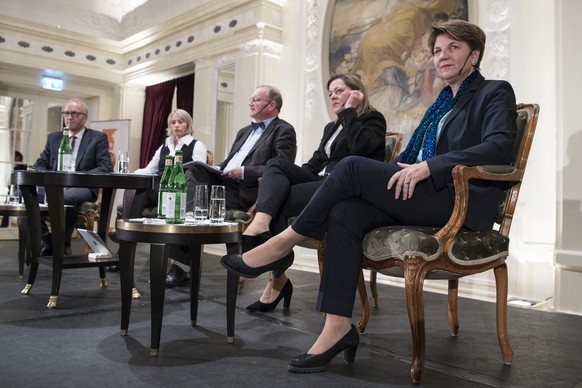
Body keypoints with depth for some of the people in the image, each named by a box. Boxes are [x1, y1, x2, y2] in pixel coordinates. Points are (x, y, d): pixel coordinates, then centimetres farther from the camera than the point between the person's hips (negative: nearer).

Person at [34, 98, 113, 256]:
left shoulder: (98, 138, 7)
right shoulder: (53, 137, 20)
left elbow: (106, 167, -4)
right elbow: (40, 164, 18)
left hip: (83, 187, -4)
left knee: (66, 197, -37)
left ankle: (63, 244, -14)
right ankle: (47, 241, -7)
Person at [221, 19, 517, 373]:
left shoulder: (496, 93, 6)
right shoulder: (442, 103, 28)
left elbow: (499, 146, -15)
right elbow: (411, 156, 23)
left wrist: (429, 166, -23)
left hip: (459, 202, -7)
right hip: (421, 197, 7)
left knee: (354, 167, -23)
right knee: (345, 214, -20)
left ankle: (283, 245, -11)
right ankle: (338, 328, -19)